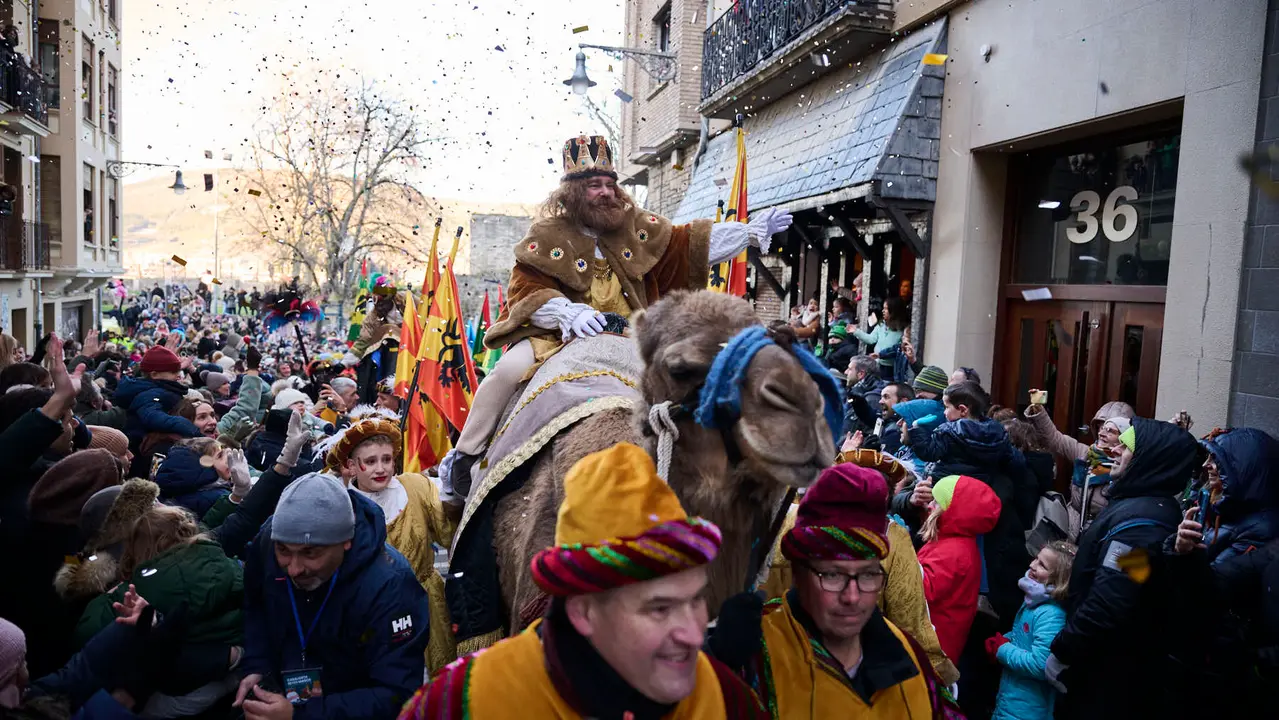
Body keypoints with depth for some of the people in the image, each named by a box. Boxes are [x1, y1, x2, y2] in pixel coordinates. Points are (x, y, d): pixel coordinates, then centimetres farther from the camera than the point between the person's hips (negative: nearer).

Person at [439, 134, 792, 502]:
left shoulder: (635, 227, 8)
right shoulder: (546, 236, -3)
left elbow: (689, 243, 13)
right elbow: (524, 292, -11)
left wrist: (752, 231, 7)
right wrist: (569, 313, -31)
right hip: (554, 334, -4)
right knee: (509, 369, -28)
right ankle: (463, 457, -10)